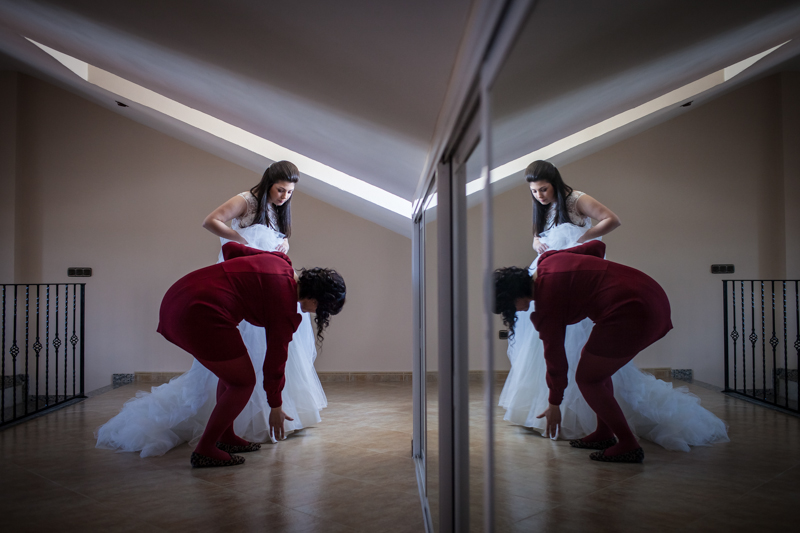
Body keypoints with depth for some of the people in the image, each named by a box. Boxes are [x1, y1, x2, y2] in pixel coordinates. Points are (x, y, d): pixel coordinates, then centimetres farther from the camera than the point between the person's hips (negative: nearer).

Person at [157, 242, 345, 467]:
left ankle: (225, 437, 31)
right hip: (200, 315, -10)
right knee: (243, 382, 3)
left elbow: (230, 248, 20)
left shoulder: (279, 262, 10)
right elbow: (275, 358, 0)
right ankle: (204, 450, 8)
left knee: (231, 372, 21)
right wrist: (275, 407, 14)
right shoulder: (285, 306, -10)